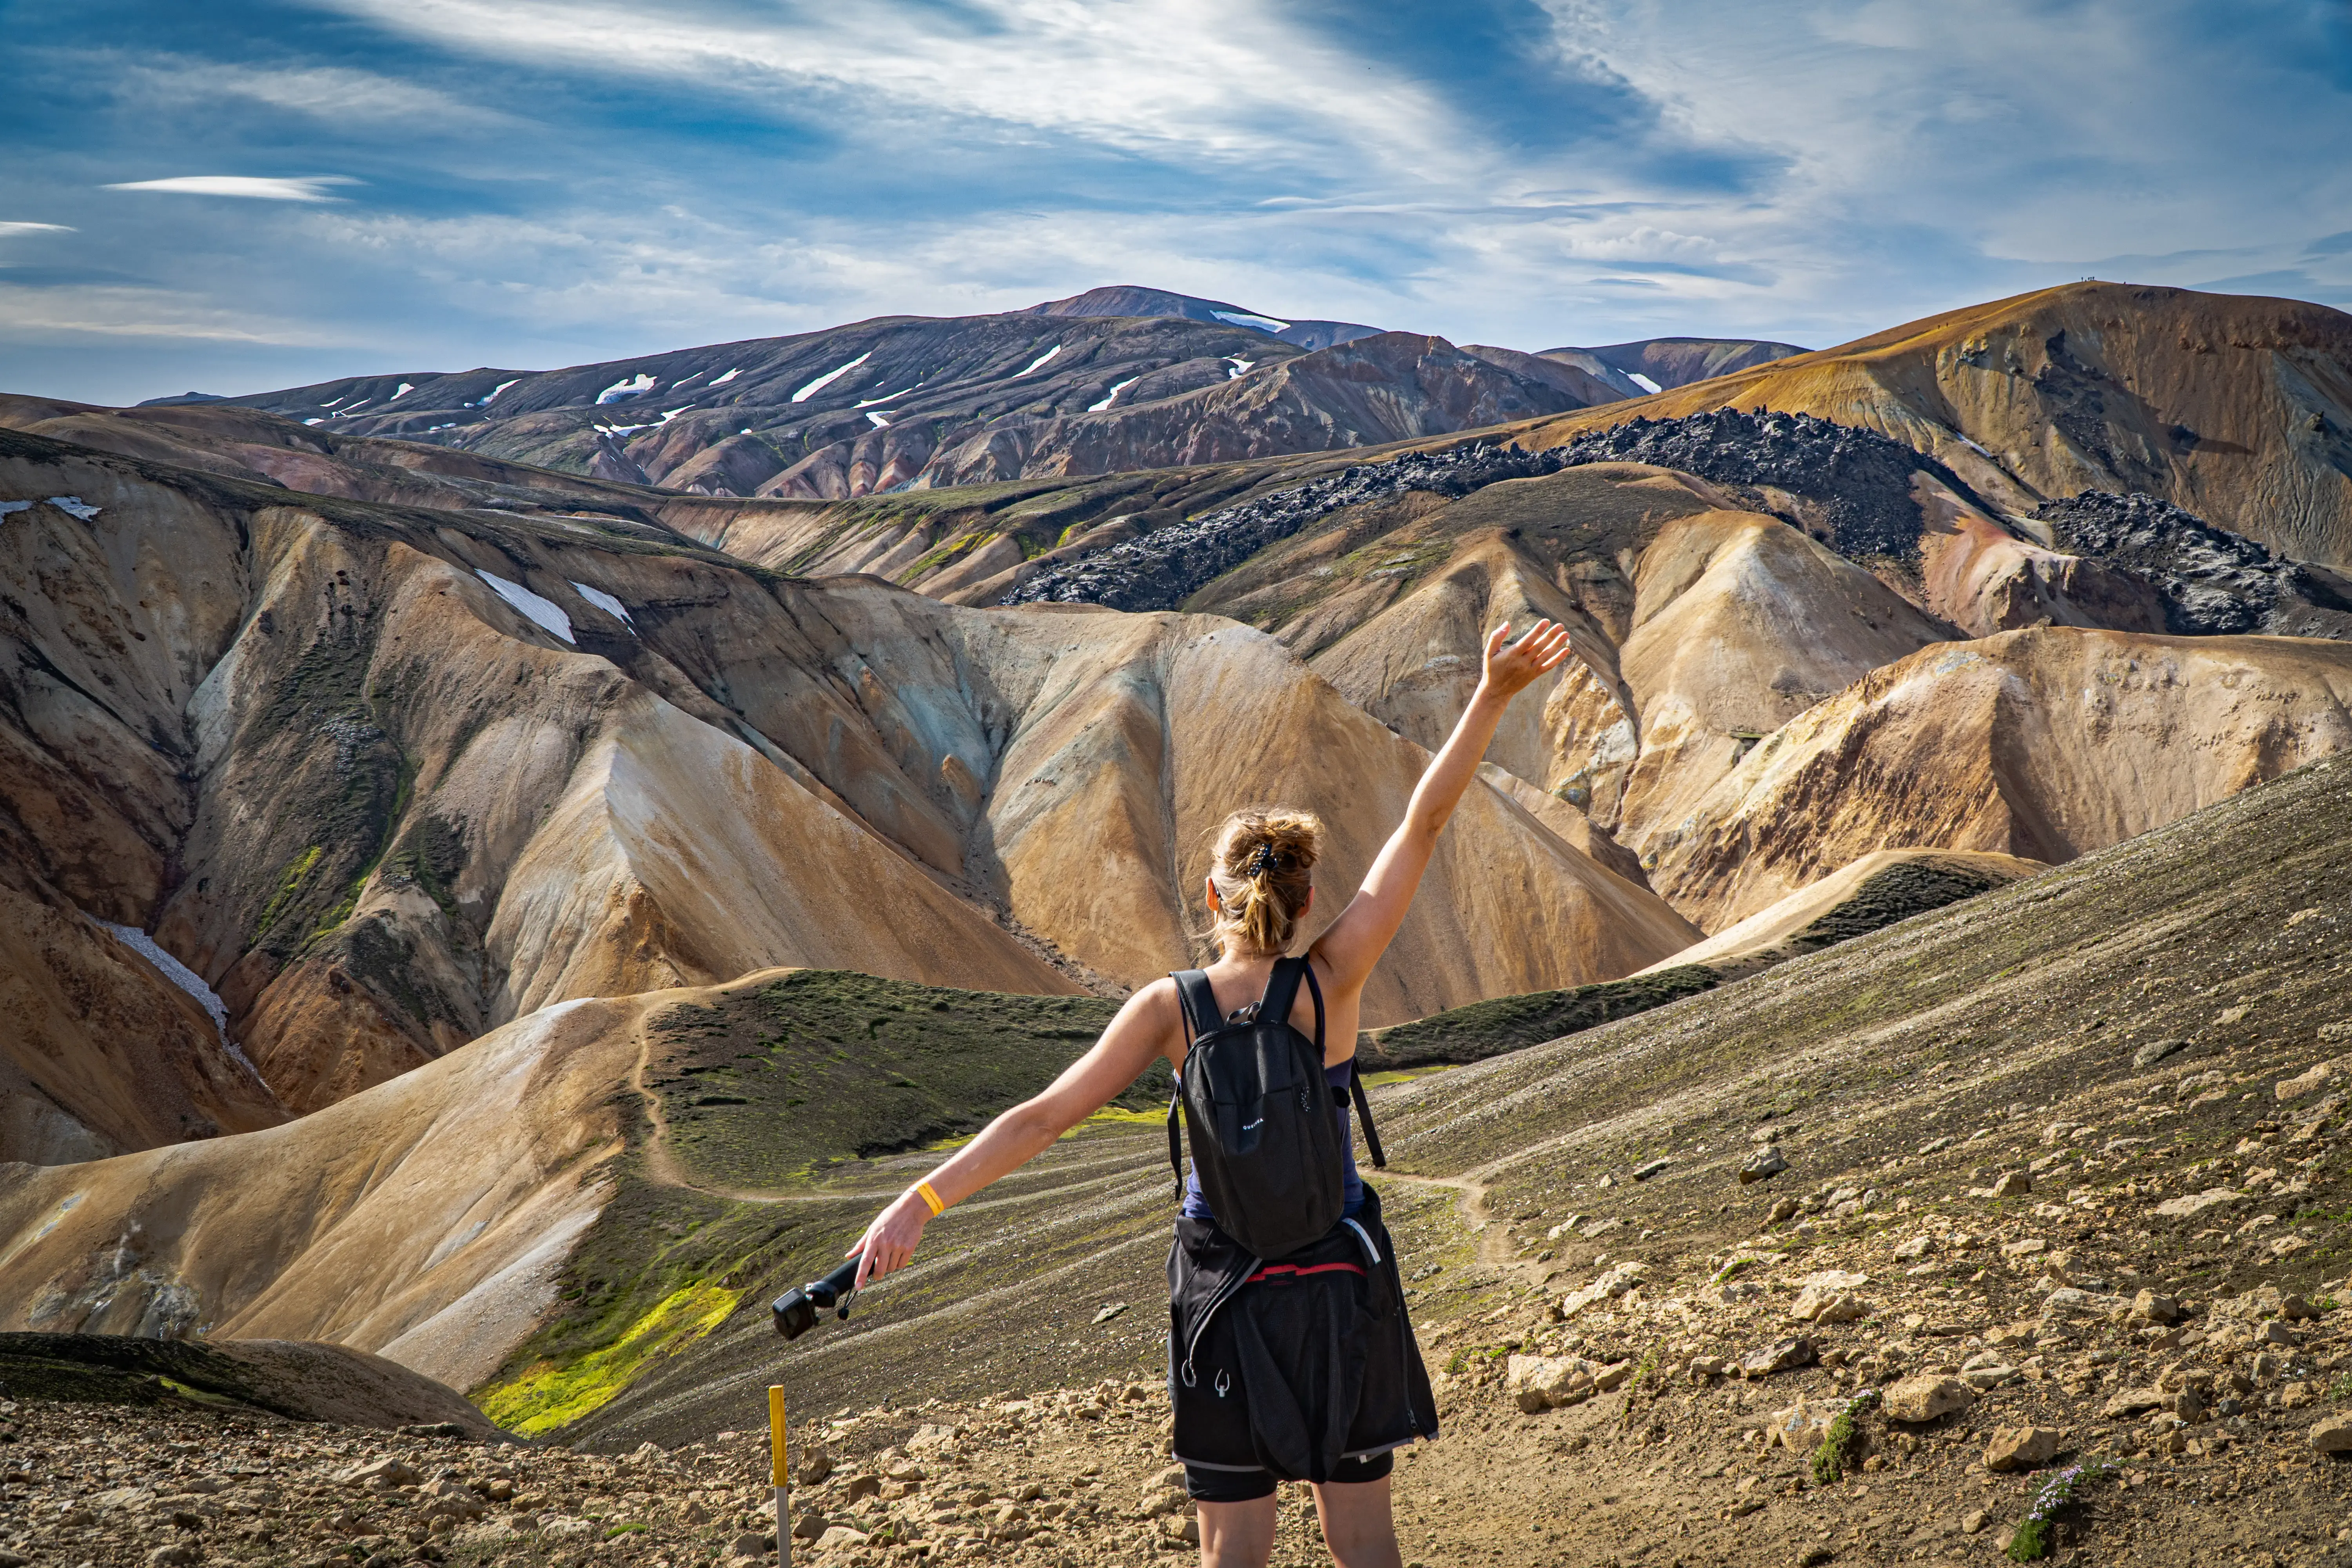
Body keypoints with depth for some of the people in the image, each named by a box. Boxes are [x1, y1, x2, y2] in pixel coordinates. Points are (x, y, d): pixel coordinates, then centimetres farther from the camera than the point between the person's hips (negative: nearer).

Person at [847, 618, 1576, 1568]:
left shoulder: (1170, 1008, -12)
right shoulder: (1333, 982, -12)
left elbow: (1045, 1117, -16)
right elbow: (1424, 823, -13)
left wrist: (923, 1200, -15)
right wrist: (1492, 697, -13)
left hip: (1224, 1284, 0)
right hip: (1341, 1279, 1)